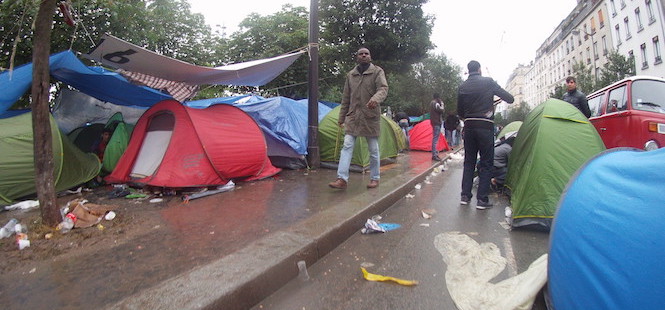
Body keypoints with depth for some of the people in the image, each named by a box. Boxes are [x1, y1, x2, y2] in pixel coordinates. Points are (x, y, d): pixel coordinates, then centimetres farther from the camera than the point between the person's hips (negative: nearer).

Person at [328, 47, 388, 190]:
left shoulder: (377, 71, 0)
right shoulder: (350, 75, 11)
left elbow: (383, 89, -17)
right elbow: (346, 98, 14)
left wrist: (375, 99, -39)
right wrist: (342, 117, 14)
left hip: (371, 117, -3)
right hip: (353, 116, 3)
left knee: (373, 149, 5)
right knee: (347, 146, -7)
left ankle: (374, 178, 20)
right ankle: (342, 179, -8)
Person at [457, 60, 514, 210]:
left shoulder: (462, 87, 8)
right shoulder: (488, 82, -1)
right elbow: (509, 98, 2)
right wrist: (510, 99, 25)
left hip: (469, 126, 4)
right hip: (485, 126, -3)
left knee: (468, 161, 12)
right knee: (486, 163, 3)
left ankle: (465, 195, 12)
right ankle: (482, 199, 3)